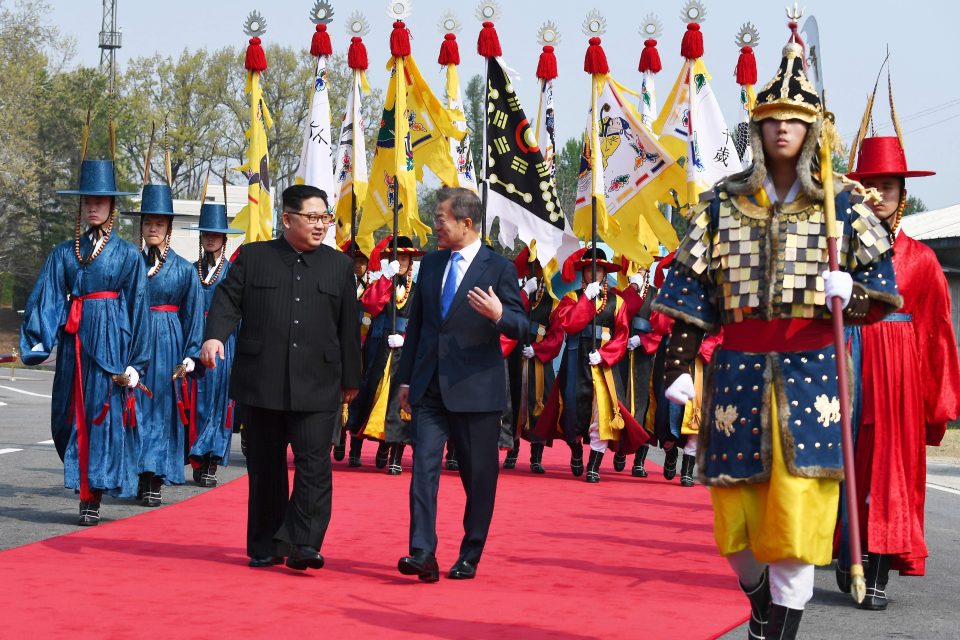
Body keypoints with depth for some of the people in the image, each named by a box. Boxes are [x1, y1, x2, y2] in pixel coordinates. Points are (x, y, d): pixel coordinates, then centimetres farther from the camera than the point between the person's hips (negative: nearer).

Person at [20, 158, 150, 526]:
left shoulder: (128, 255, 2)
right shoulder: (64, 254, 10)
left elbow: (137, 309, 1)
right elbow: (46, 299, 3)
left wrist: (136, 364, -4)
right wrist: (37, 343, -12)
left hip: (111, 341, -3)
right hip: (73, 341, 3)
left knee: (105, 415, -3)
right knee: (70, 417, 5)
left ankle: (93, 498, 1)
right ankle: (83, 486, 22)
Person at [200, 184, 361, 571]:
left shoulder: (340, 266, 11)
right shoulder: (253, 258, 8)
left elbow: (348, 327, 13)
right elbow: (227, 300, 2)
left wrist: (351, 379, 13)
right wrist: (215, 336, -18)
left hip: (317, 387, 0)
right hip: (261, 384, 0)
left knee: (314, 465, -9)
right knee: (265, 468, 7)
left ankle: (304, 545, -7)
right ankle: (266, 547, 17)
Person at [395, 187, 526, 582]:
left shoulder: (498, 268, -3)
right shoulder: (430, 264, 12)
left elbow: (520, 327, -6)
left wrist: (499, 314, -29)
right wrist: (405, 379, 14)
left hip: (475, 388, -4)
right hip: (429, 387, 4)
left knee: (478, 475, 5)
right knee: (424, 467, -8)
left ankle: (470, 557, 17)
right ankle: (423, 554, -12)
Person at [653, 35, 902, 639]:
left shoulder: (841, 203, 4)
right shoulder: (724, 202, 8)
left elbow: (884, 287, 4)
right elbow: (690, 293, 7)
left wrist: (850, 292, -18)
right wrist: (679, 367, 0)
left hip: (811, 374, -2)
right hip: (739, 373, 2)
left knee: (795, 522, -7)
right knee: (736, 525, 7)